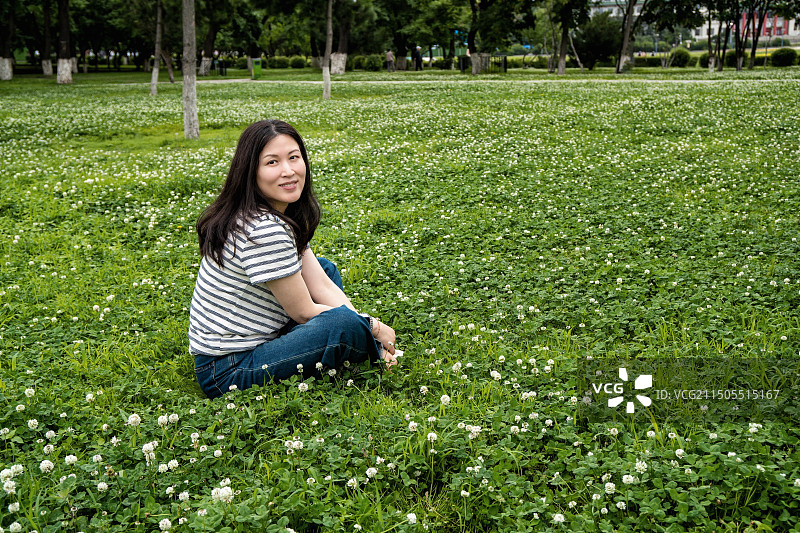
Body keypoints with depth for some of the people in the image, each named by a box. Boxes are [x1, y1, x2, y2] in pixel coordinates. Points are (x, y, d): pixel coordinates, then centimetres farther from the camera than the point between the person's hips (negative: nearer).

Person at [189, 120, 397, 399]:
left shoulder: (283, 216, 6)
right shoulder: (263, 230, -25)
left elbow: (321, 284, 2)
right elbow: (304, 313, -19)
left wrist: (370, 329, -9)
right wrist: (373, 327, -9)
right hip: (226, 372, -10)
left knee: (326, 268, 16)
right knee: (345, 323, -28)